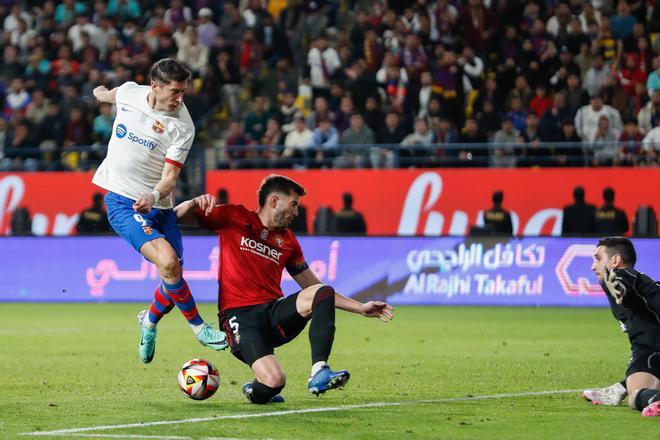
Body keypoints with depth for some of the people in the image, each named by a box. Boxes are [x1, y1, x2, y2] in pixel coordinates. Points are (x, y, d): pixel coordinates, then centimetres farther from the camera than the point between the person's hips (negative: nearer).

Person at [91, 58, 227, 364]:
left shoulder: (182, 127, -11)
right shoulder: (129, 92, -6)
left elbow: (170, 177, -16)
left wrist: (154, 195, -37)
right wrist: (102, 93, 43)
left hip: (158, 205, 1)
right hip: (121, 201, -1)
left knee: (173, 277, 1)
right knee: (168, 262, -22)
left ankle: (150, 321, 34)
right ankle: (198, 327, -6)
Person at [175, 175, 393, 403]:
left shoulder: (288, 241, 18)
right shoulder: (234, 218, 5)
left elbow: (314, 288, 23)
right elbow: (178, 216, 5)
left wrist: (360, 307, 17)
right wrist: (196, 202, -19)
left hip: (274, 312, 5)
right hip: (240, 316, -5)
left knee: (324, 293, -23)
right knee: (274, 381, -28)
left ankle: (319, 372, -27)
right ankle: (253, 390, 10)